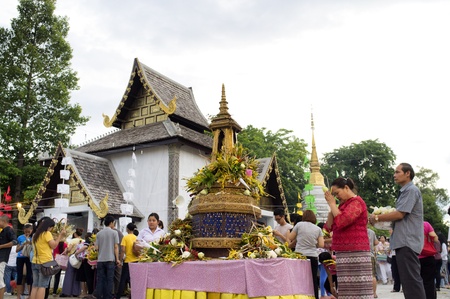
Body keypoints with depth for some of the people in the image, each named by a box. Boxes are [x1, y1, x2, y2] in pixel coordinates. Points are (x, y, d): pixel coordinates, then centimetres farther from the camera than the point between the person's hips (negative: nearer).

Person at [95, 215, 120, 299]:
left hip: (100, 259, 3)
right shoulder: (114, 232, -3)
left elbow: (96, 247, 5)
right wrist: (117, 259, 1)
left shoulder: (99, 233, 6)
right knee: (109, 279, 2)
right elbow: (116, 247, -5)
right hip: (110, 259, -3)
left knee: (100, 279, 7)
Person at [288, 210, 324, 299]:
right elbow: (321, 244, 3)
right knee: (314, 281, 6)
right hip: (313, 257, 2)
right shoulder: (318, 229, 7)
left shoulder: (299, 224, 1)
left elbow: (290, 238, 6)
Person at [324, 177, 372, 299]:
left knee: (357, 287, -9)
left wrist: (332, 203, -8)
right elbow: (329, 226, 17)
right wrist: (332, 205, 6)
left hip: (355, 252, -9)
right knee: (347, 288, 7)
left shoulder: (357, 202, -7)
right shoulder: (343, 204, 20)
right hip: (344, 253, 9)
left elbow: (341, 221, -21)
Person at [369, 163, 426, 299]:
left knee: (411, 279, -9)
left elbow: (399, 214, -19)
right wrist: (381, 217, 9)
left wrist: (377, 218, -8)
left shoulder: (411, 190, -11)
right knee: (408, 279, 13)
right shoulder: (404, 191, 18)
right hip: (403, 241, 10)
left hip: (407, 242, -10)